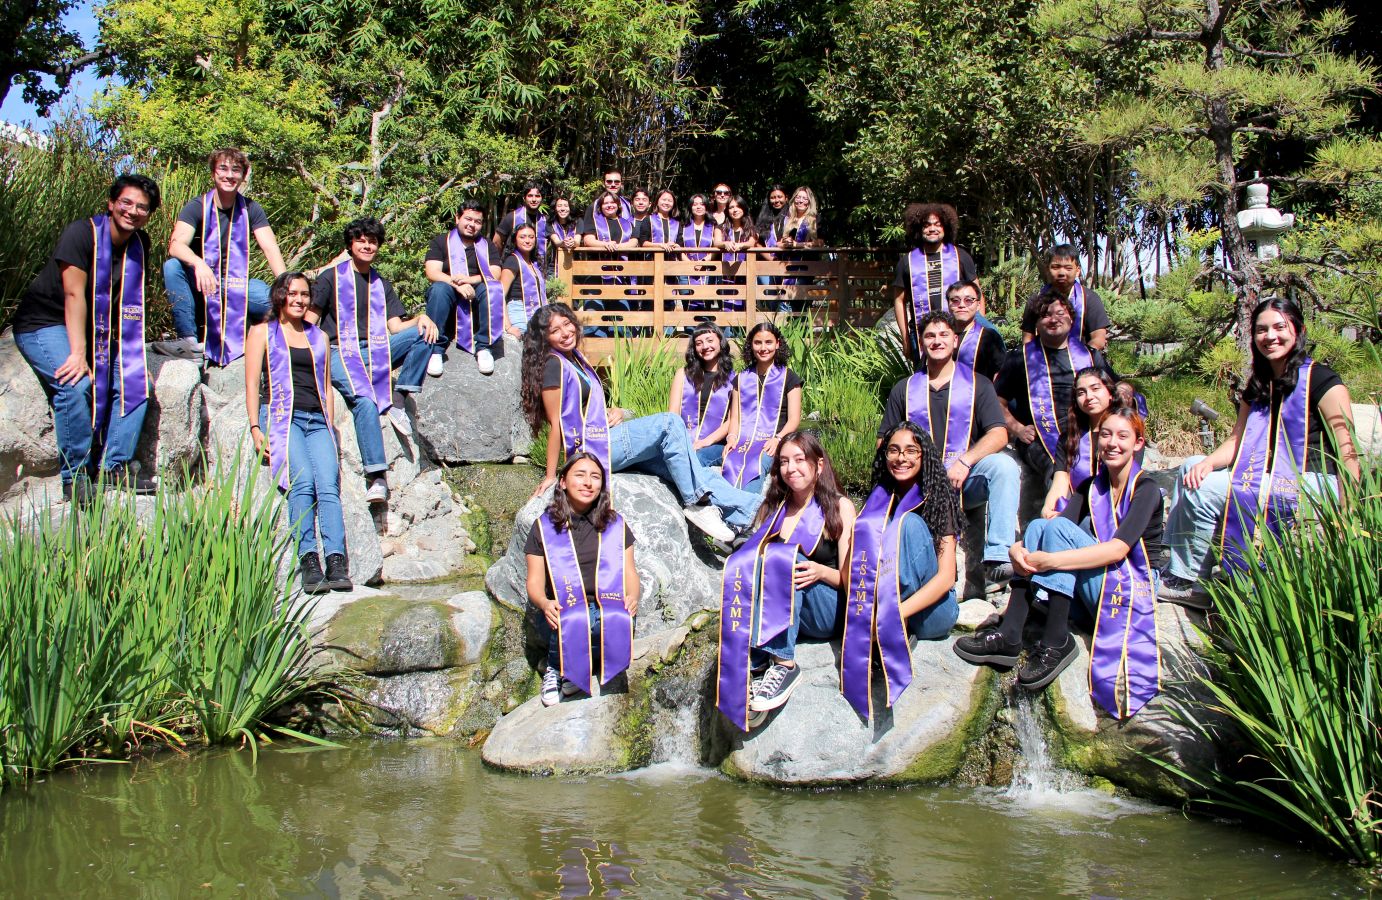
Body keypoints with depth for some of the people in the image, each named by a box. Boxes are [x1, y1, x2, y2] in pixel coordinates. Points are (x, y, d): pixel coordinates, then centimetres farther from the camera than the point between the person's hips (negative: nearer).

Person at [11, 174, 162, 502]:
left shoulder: (140, 244, 2)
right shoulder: (82, 234, -19)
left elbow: (131, 300, 7)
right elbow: (74, 296, -24)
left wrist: (131, 354, 1)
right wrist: (78, 354, -30)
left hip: (92, 330, 8)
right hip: (44, 325, -8)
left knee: (134, 381, -7)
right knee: (76, 384, -30)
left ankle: (115, 468, -4)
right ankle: (75, 478, -20)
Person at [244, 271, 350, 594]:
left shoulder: (319, 337, 27)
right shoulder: (262, 332, 17)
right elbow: (252, 383, 8)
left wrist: (330, 427, 13)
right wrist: (255, 427, -4)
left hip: (317, 421, 3)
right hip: (281, 417, -3)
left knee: (329, 485, -21)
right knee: (303, 482, -27)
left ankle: (337, 564, -33)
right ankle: (309, 563, -33)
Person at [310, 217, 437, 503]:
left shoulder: (381, 284, 23)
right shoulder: (332, 277, 9)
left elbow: (395, 326, 13)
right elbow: (310, 321, 4)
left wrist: (421, 318, -8)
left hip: (376, 350, 5)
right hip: (340, 352, -4)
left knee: (423, 333, -20)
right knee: (364, 400, -32)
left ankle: (398, 400, -18)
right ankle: (376, 476, -38)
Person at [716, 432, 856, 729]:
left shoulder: (840, 507, 2)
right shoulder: (772, 507, 13)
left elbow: (850, 578, -2)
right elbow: (753, 559, 9)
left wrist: (821, 572, -24)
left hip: (826, 614, -3)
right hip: (778, 611, 4)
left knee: (783, 557, -31)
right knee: (741, 568, -26)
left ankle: (784, 665, -38)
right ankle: (753, 666, -40)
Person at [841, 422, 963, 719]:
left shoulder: (938, 500, -2)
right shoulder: (878, 499, 9)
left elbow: (946, 577, -13)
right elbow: (852, 561, -2)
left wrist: (898, 611, -28)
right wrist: (862, 608, -23)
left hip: (931, 611, -3)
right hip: (881, 610, 3)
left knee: (910, 524, -23)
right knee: (865, 529, -19)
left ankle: (886, 628, -35)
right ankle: (871, 620, -34)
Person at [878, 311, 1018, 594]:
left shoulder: (976, 384, 10)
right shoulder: (904, 389, 17)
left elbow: (999, 435, -2)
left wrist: (964, 463, -20)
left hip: (965, 481, 0)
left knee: (1003, 465, -32)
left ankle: (997, 560, -38)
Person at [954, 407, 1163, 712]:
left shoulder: (1146, 490, -6)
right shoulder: (1091, 488, 14)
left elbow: (1118, 549, -23)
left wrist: (1050, 560, -31)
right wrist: (1018, 548, -25)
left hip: (1132, 591, -6)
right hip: (1093, 591, 6)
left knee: (1058, 528, -23)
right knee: (1038, 526, -14)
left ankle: (1056, 642, -27)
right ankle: (1008, 635, -24)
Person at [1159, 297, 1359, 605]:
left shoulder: (1320, 379, -10)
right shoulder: (1258, 386, 15)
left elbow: (1347, 453, -16)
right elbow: (1237, 442, 10)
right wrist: (1207, 463, -13)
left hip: (1312, 486, -8)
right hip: (1270, 479, 8)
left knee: (1202, 493, -18)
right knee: (1191, 468, 1)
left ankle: (1189, 581, -1)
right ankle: (1178, 570, -4)